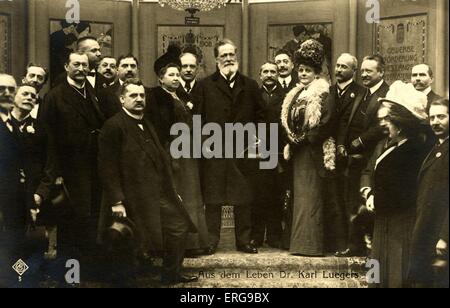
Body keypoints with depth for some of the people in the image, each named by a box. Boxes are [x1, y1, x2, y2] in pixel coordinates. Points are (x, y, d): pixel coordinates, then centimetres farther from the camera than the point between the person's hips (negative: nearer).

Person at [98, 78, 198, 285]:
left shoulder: (146, 125, 16)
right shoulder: (114, 126, -12)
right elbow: (108, 167, -17)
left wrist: (172, 190, 16)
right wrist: (116, 201, -21)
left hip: (159, 195, 9)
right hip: (134, 199, -9)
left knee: (178, 229, 12)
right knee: (135, 244, -2)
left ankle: (172, 275, 27)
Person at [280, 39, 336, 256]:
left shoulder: (322, 95, -8)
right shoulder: (295, 95, 15)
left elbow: (327, 123, -17)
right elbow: (288, 121, 20)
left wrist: (304, 138, -15)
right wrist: (292, 138, 3)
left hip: (314, 152, -8)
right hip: (298, 152, 8)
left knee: (311, 196, -7)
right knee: (299, 196, 9)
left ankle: (311, 244, -5)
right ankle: (300, 242, 14)